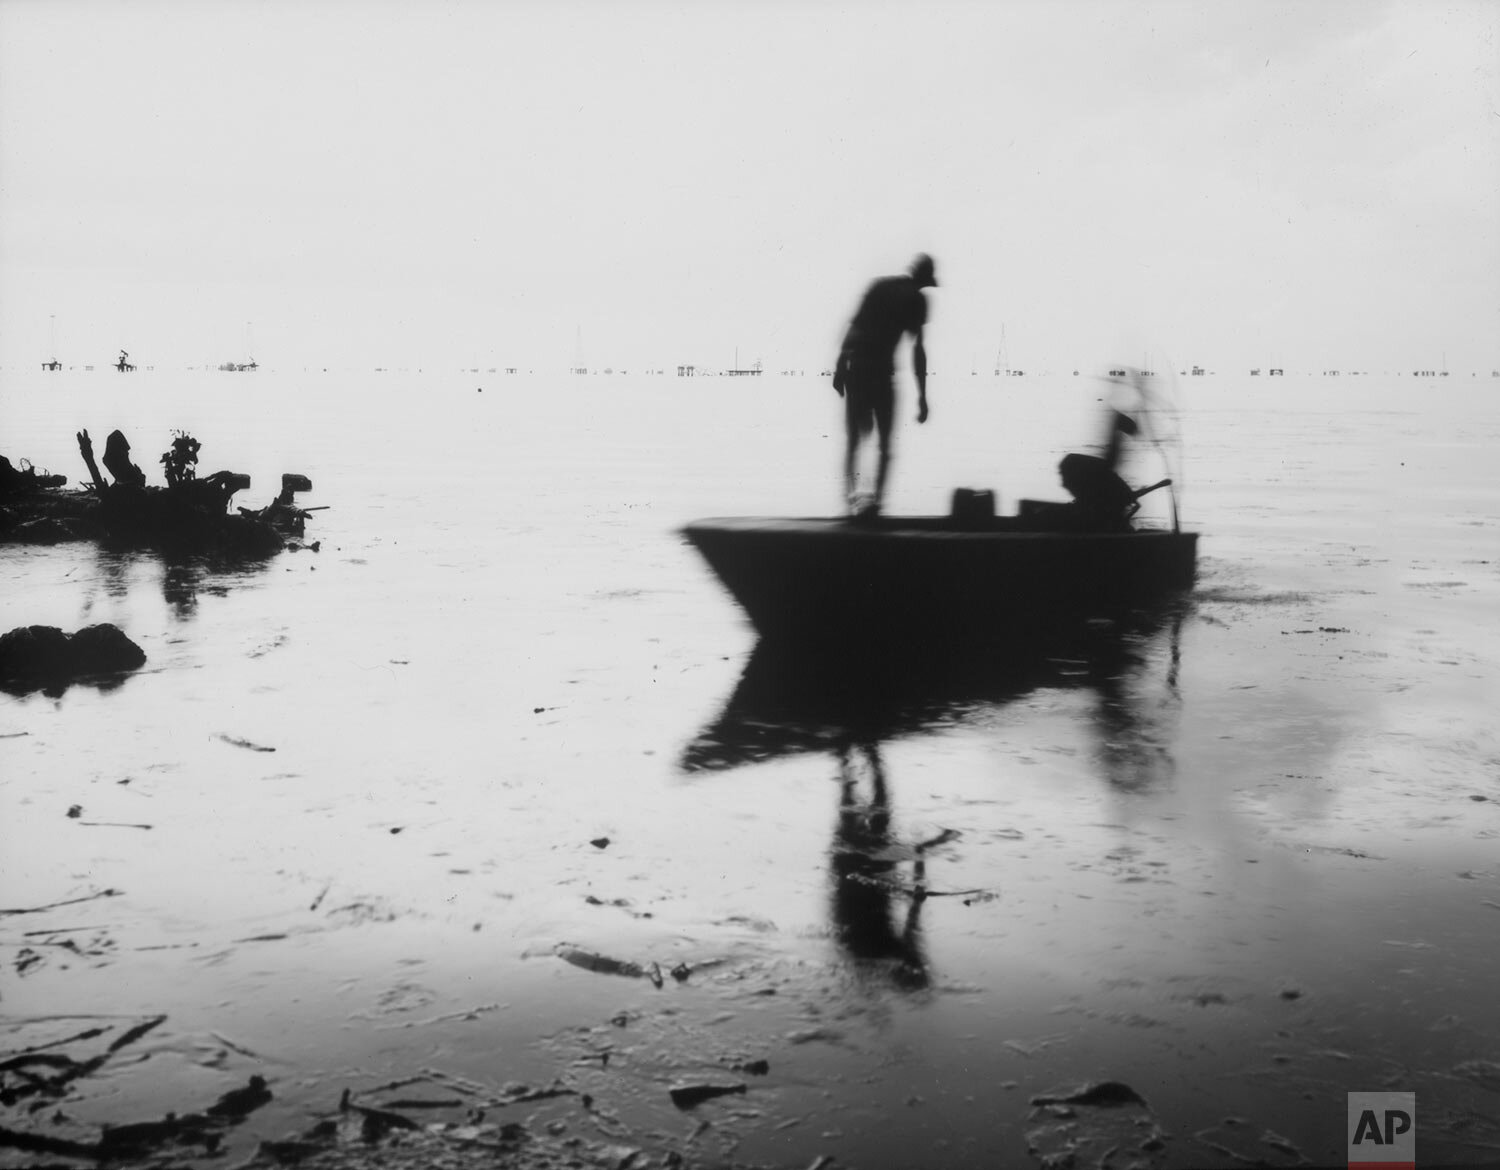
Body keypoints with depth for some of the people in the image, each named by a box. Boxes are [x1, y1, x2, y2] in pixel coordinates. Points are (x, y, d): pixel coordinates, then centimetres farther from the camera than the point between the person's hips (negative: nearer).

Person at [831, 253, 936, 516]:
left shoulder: (879, 284, 16)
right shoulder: (916, 298, 2)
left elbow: (854, 324, 11)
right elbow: (917, 348, -3)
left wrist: (840, 365, 13)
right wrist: (922, 396, -3)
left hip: (853, 364, 4)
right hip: (880, 368, -4)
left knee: (854, 436, 16)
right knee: (884, 440, 6)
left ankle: (850, 493, 8)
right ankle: (875, 498, -4)